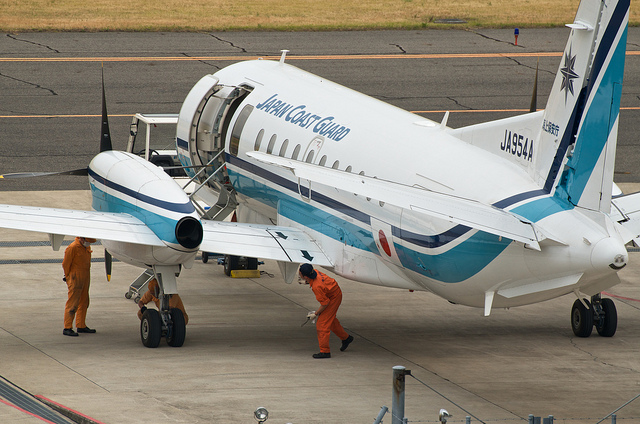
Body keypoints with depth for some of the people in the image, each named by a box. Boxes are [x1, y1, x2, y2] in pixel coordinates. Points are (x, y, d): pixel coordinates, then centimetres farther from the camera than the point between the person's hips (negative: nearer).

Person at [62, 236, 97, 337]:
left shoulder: (87, 247, 10)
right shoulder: (73, 248, -16)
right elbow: (65, 264, -11)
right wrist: (68, 277, -2)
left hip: (85, 279, 9)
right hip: (76, 280, -9)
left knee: (84, 303, 15)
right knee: (73, 304, -9)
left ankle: (81, 326, 24)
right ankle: (67, 328, -7)